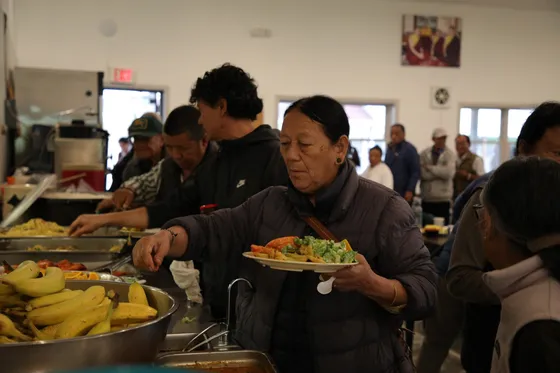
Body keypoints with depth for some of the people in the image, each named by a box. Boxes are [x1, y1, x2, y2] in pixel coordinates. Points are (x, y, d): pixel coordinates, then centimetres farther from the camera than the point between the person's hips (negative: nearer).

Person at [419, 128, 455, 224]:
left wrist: (430, 167, -7)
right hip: (427, 198, 2)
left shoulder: (450, 154, 1)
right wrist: (439, 172, -10)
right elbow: (422, 173, -7)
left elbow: (448, 173, -14)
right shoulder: (424, 154, 5)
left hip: (443, 199, -2)